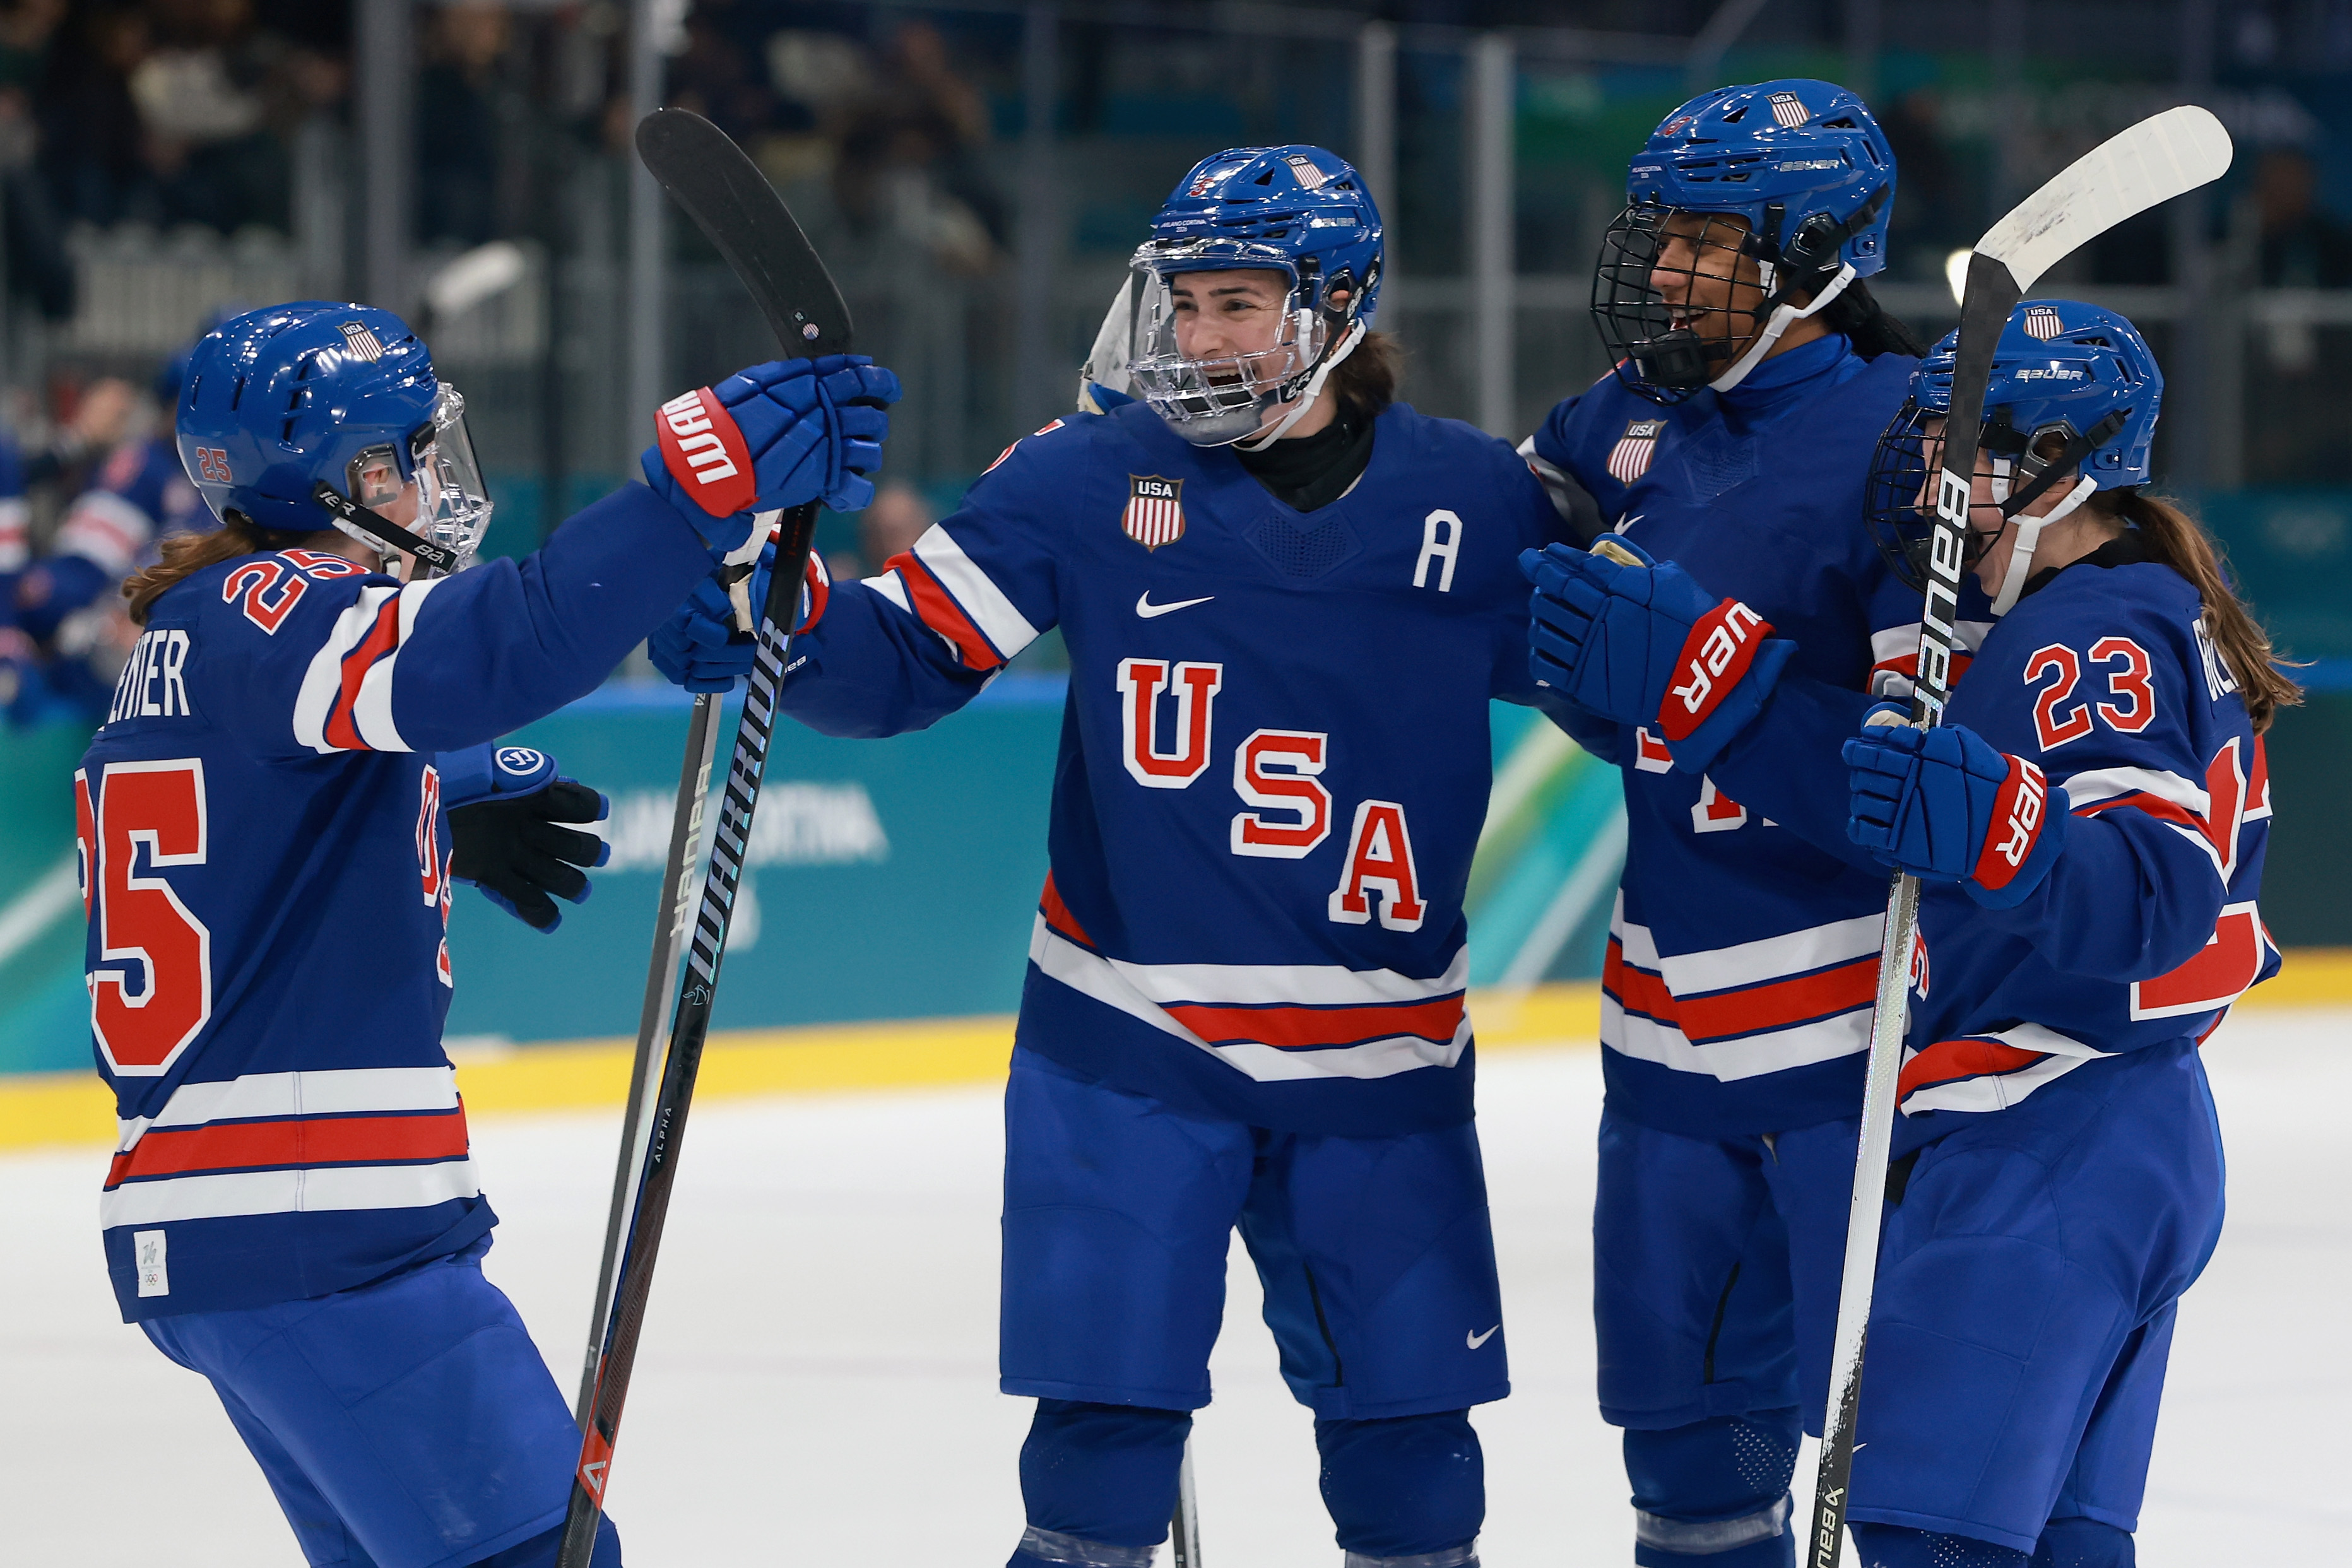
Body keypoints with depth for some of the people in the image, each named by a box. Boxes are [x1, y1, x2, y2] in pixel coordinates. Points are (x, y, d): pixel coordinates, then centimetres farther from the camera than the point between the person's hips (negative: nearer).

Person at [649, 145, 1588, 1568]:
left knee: (1408, 1422, 7)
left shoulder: (1474, 502, 0)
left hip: (1379, 1060, 1)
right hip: (1127, 1035, -1)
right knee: (1109, 1414, -2)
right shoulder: (1091, 479, -1)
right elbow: (905, 652, -4)